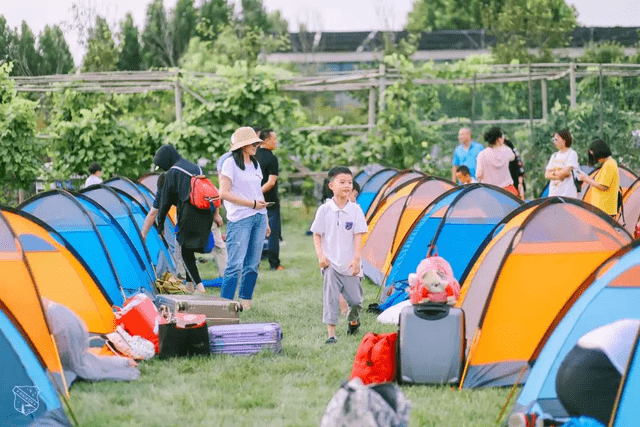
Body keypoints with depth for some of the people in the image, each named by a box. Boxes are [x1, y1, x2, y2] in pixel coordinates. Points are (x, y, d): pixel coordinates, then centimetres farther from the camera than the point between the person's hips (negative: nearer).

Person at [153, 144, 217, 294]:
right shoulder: (195, 167, 20)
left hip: (189, 215, -7)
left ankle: (199, 286, -8)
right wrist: (215, 213, 22)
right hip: (205, 214, 7)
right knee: (190, 250, 17)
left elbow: (165, 200, 2)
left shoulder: (172, 173, -1)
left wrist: (160, 222, 9)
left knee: (185, 251, 2)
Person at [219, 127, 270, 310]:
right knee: (235, 265, -11)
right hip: (239, 219, -7)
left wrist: (265, 221, 21)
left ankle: (246, 302, 13)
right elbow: (224, 193, -13)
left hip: (258, 218, 7)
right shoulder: (230, 163, -6)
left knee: (252, 265, 6)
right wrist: (252, 204, -12)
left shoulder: (255, 164, 16)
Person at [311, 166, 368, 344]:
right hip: (331, 263, -1)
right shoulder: (324, 210, -2)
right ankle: (331, 334, -5)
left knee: (355, 299, 5)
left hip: (349, 264, 1)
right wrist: (320, 255, -8)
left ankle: (353, 321, 37)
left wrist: (356, 258, -13)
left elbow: (358, 236, -3)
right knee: (330, 298, -9)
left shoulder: (355, 210, -1)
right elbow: (317, 235, 4)